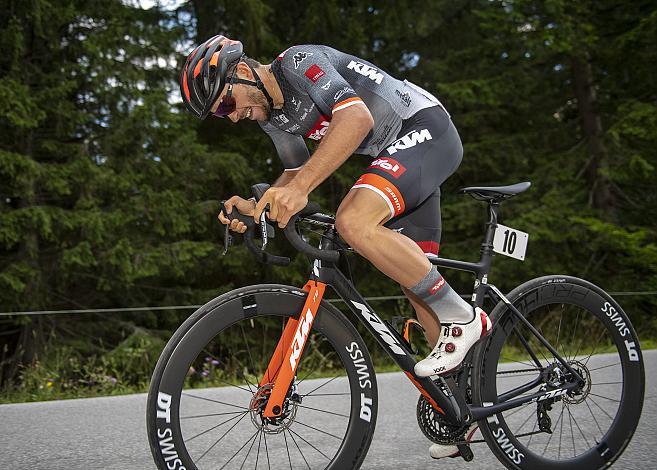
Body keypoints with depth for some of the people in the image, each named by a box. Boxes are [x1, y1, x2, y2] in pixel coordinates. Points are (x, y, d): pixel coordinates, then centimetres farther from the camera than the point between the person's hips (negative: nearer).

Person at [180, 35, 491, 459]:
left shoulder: (298, 62, -20)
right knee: (416, 282, 8)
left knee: (353, 221, -31)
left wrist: (301, 187, -44)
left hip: (426, 127, -10)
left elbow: (357, 117, -35)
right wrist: (256, 208, -4)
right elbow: (297, 172, 16)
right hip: (399, 152, 10)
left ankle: (461, 318, -16)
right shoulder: (270, 113, 8)